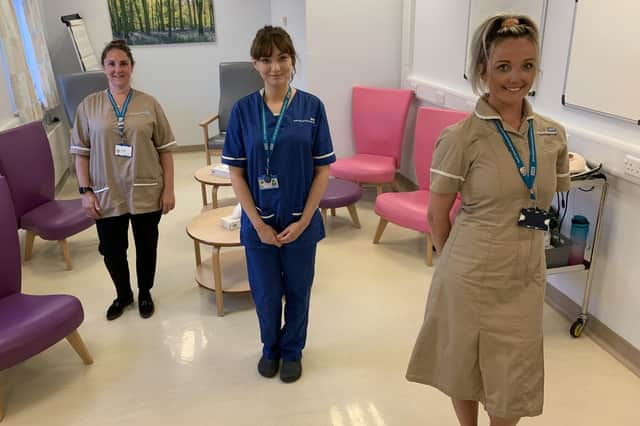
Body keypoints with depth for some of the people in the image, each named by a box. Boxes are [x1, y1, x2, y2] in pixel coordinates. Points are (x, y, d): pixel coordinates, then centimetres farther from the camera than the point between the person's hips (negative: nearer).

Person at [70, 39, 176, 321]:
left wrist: (168, 189, -4)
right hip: (107, 195, 1)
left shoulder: (149, 104, -2)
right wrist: (85, 191, -4)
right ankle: (123, 294, 39)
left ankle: (145, 293, 38)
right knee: (111, 251, 12)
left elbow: (165, 150, 0)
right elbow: (81, 152, 3)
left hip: (146, 192, -1)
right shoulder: (88, 106, 0)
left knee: (146, 247, 13)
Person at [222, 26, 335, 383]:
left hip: (301, 222, 0)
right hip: (259, 223, 1)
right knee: (266, 293, 15)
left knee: (297, 291, 16)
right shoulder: (243, 110, -6)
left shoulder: (312, 107, -7)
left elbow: (323, 170, -5)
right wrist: (258, 223, -10)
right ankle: (270, 348, 43)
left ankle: (293, 350, 41)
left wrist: (304, 220, -11)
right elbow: (236, 172, -4)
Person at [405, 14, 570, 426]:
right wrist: (459, 259, 5)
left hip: (526, 279, 4)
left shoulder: (553, 135, 0)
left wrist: (518, 246, 12)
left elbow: (548, 202, 13)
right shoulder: (461, 138, -15)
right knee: (464, 367, 18)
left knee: (513, 381, 16)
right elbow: (437, 215, -7)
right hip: (471, 277, -3)